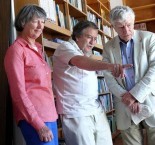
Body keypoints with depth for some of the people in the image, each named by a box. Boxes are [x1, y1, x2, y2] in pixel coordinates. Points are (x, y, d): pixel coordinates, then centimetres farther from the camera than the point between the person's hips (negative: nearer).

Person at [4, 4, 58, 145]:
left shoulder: (39, 49, 14)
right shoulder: (16, 50, -9)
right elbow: (18, 92, -14)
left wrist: (52, 114, 11)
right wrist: (39, 124, -18)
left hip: (50, 114, 7)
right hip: (33, 118, -7)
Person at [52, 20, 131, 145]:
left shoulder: (87, 53, 19)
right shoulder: (65, 47, -8)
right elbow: (81, 62, -30)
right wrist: (109, 66, -45)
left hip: (96, 110, 8)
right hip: (76, 112, -8)